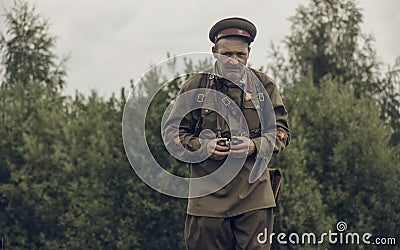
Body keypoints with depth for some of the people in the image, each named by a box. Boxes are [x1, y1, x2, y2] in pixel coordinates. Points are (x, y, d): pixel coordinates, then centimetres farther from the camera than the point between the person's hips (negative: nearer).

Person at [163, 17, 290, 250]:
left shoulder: (264, 85, 8)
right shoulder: (195, 86, 5)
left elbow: (282, 132, 9)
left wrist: (254, 146, -11)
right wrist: (201, 146, -11)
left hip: (254, 195, 1)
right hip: (207, 194, 0)